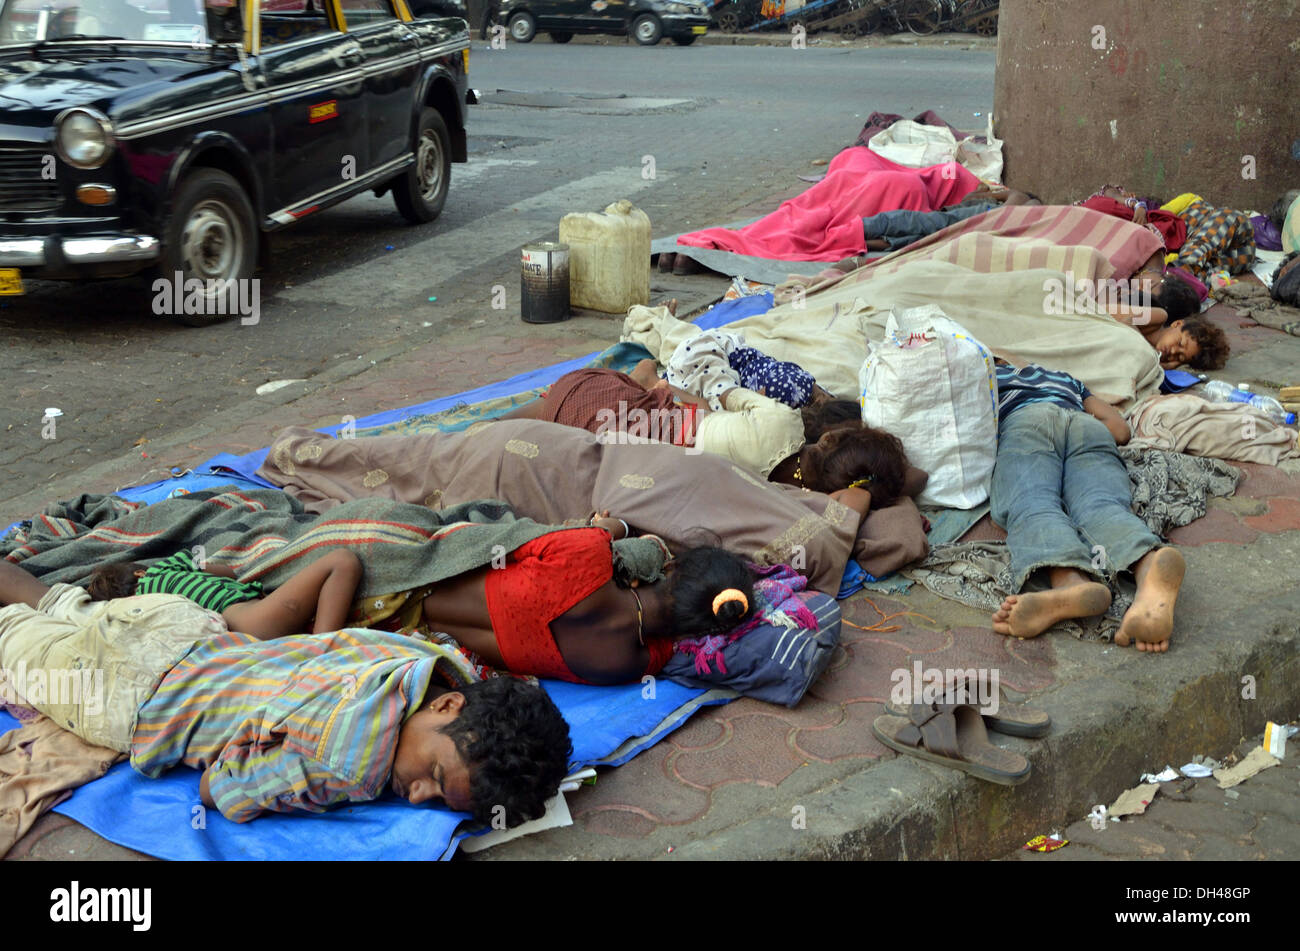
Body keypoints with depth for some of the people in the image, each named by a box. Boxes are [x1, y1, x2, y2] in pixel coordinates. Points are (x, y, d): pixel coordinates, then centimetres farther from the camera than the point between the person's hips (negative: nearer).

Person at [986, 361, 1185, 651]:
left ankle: (1071, 582, -67)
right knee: (1102, 508, -25)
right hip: (1087, 426, 3)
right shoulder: (1065, 379, 47)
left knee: (1032, 508, -30)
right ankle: (1151, 572, -63)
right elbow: (1120, 430, 34)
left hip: (1023, 421, -3)